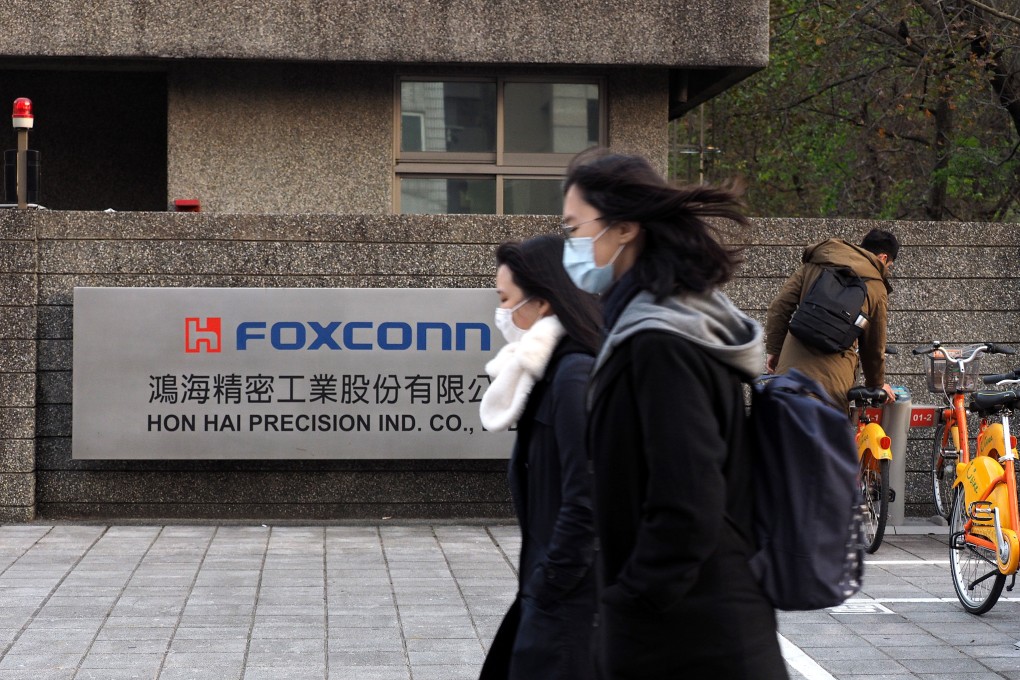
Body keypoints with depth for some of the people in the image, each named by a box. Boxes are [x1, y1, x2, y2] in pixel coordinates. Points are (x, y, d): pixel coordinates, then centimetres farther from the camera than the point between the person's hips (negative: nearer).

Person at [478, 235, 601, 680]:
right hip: (555, 591, 9)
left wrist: (547, 587, -15)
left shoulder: (575, 376, -18)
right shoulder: (554, 371, 12)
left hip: (570, 601, -9)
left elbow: (585, 502, -22)